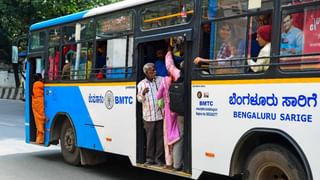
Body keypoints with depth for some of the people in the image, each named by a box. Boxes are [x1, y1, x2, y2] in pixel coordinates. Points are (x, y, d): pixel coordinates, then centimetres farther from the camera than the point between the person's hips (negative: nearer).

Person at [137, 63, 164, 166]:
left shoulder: (161, 80, 6)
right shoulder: (141, 84, 6)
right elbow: (139, 99, 3)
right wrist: (143, 93, -19)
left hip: (160, 114, 0)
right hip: (148, 116, 0)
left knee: (160, 137, 2)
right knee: (150, 137, 4)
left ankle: (158, 159, 10)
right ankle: (149, 159, 14)